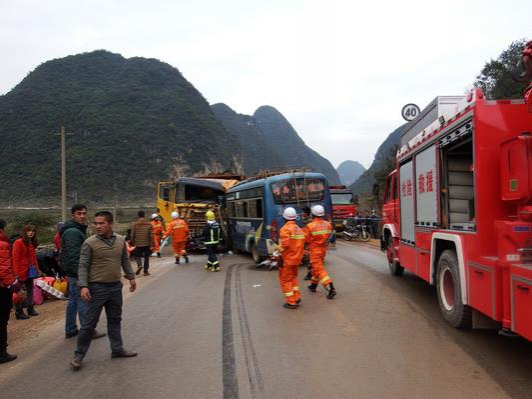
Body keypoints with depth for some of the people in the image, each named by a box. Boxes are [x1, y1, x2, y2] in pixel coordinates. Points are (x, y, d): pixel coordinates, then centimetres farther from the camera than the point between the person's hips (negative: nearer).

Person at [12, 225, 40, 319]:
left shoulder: (31, 243, 13)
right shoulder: (18, 242, -10)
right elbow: (15, 258, -15)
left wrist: (37, 269, 11)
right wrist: (17, 273, -19)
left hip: (30, 271, 8)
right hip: (21, 271, -8)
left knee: (30, 290, 14)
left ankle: (31, 309, 23)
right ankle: (19, 312, 6)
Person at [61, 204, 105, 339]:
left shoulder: (78, 230, 14)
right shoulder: (72, 232, -19)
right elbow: (74, 255, -26)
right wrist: (81, 273, -27)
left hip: (73, 272, 11)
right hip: (77, 272, -11)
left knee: (73, 300, 16)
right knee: (83, 302, -4)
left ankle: (70, 330, 26)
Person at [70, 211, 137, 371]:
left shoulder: (121, 240, 3)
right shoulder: (89, 243, -12)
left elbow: (125, 260, 14)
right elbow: (83, 266, -12)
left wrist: (131, 277, 14)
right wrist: (83, 286, -20)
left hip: (116, 287, 5)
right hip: (97, 288, -5)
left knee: (115, 320, 16)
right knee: (89, 323, 2)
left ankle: (117, 349, 29)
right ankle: (79, 355, 15)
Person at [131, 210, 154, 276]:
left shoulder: (135, 224, -4)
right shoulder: (149, 224, -1)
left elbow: (132, 235, -2)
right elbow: (151, 236, -3)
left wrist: (132, 242, 11)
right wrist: (151, 245, 1)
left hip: (138, 244, -1)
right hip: (147, 244, 1)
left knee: (137, 256, 14)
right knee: (146, 257, 12)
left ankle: (139, 266, -12)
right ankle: (146, 271, 12)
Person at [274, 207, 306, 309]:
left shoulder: (285, 229, -16)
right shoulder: (299, 229, 7)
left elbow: (284, 244, -26)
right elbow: (301, 244, 9)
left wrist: (277, 253, -13)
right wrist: (298, 255, 16)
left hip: (287, 259, -7)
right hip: (297, 258, 7)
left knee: (285, 280, 4)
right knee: (293, 277, 25)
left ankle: (291, 302, 6)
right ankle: (297, 297, 21)